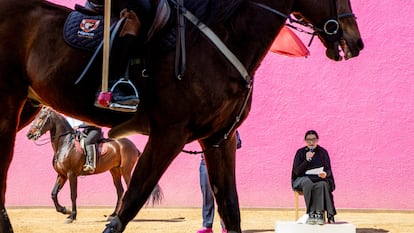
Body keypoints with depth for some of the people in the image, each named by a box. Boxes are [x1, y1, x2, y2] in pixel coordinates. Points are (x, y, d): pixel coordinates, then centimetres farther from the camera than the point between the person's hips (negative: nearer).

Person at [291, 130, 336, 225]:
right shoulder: (300, 152, 3)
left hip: (320, 179, 1)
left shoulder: (323, 152, 6)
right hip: (303, 179, -1)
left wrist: (325, 174, -22)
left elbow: (328, 170, 3)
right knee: (308, 183, -38)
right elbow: (296, 171, -4)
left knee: (322, 185, -36)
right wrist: (307, 160, -16)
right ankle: (311, 213, -40)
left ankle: (319, 214, -39)